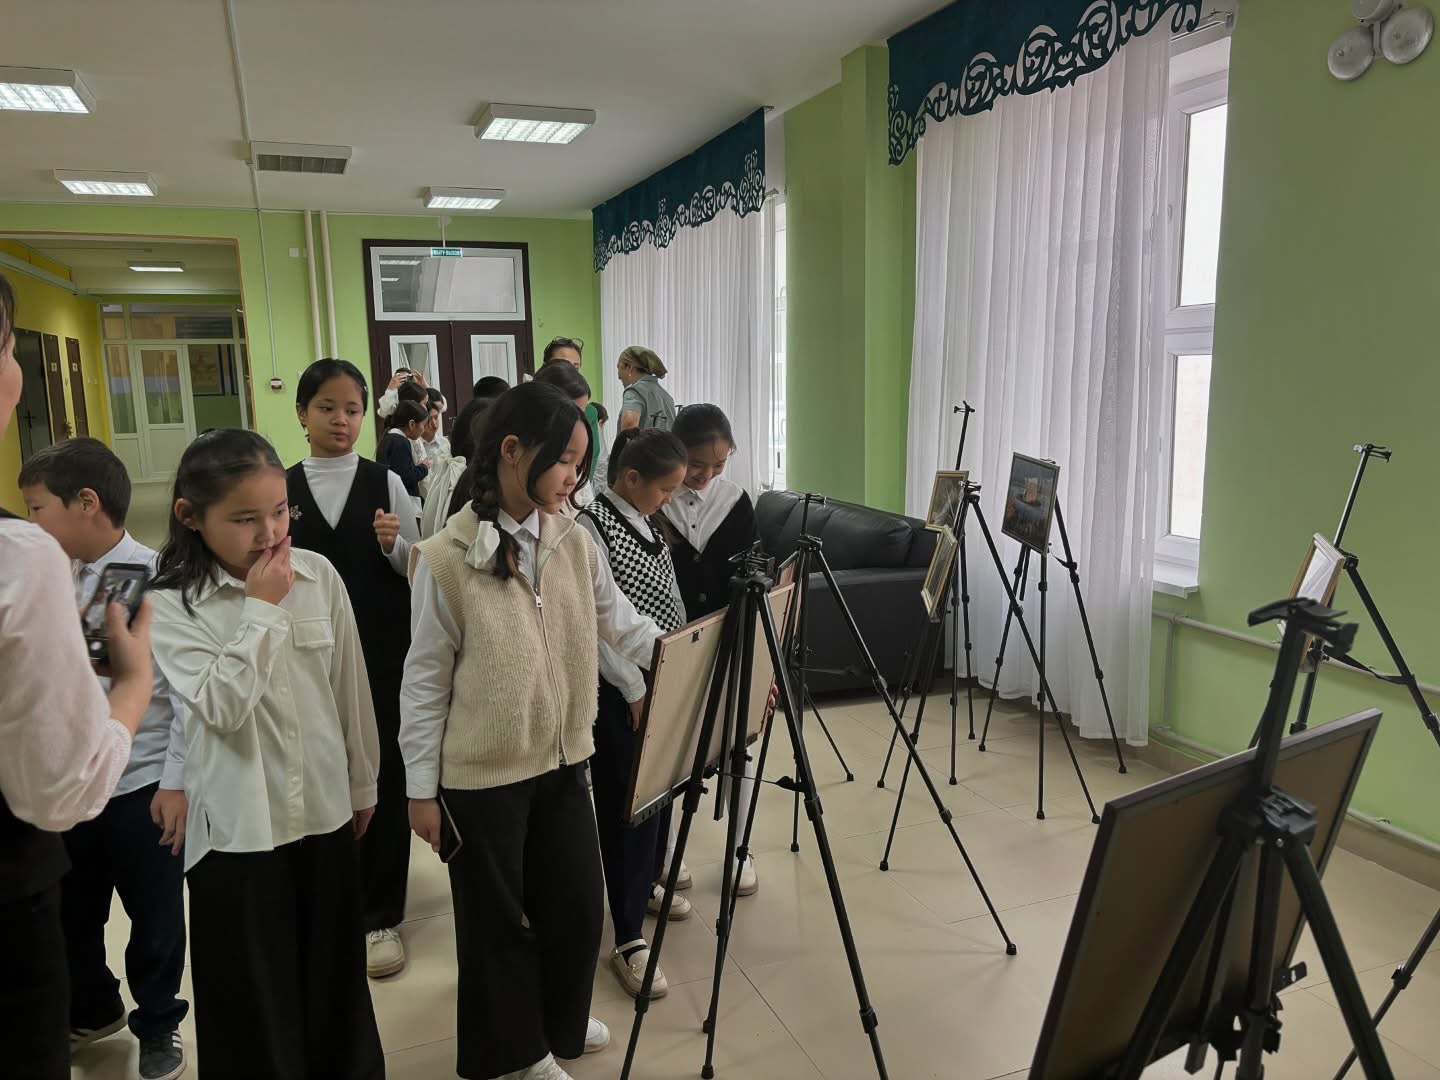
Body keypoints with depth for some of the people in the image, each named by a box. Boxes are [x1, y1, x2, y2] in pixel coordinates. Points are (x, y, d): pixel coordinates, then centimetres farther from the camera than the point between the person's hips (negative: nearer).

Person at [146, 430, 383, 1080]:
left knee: (335, 980, 19)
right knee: (254, 995, 12)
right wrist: (262, 607, -21)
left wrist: (363, 783, 11)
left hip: (325, 809, 3)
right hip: (238, 825, -3)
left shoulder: (319, 575, -5)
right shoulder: (171, 604, -11)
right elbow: (222, 706, -23)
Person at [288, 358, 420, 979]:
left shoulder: (386, 483, -2)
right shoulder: (282, 490, 2)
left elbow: (419, 571, 0)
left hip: (384, 655, -1)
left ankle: (379, 916, 21)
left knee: (385, 778, 5)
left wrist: (394, 543, -19)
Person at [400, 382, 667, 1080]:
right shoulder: (445, 559, -16)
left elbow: (626, 630, 3)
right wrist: (422, 788, -6)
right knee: (497, 917, 13)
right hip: (481, 774, -5)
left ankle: (561, 1024, 45)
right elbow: (424, 682, -10)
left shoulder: (575, 543, -2)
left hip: (563, 762, 5)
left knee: (577, 900, 18)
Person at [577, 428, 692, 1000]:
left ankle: (646, 884, 42)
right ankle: (628, 939, 8)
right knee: (627, 802, -2)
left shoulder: (648, 522, 9)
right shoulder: (591, 526, -18)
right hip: (622, 691, -8)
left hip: (667, 680, 8)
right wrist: (635, 690, -19)